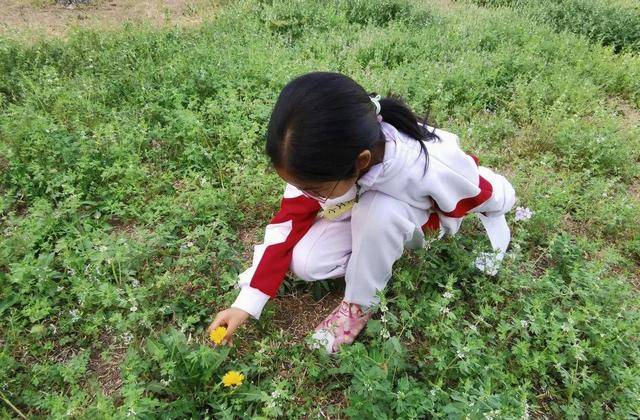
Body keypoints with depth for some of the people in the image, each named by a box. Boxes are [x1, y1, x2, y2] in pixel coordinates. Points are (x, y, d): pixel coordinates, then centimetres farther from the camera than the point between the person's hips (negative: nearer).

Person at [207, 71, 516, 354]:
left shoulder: (427, 167, -42)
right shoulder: (320, 162, -29)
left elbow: (494, 195, -22)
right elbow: (287, 225, -20)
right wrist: (245, 304, -22)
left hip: (431, 217, -2)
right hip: (365, 215, 3)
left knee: (379, 213, -37)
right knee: (305, 263, -19)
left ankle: (361, 303, -12)